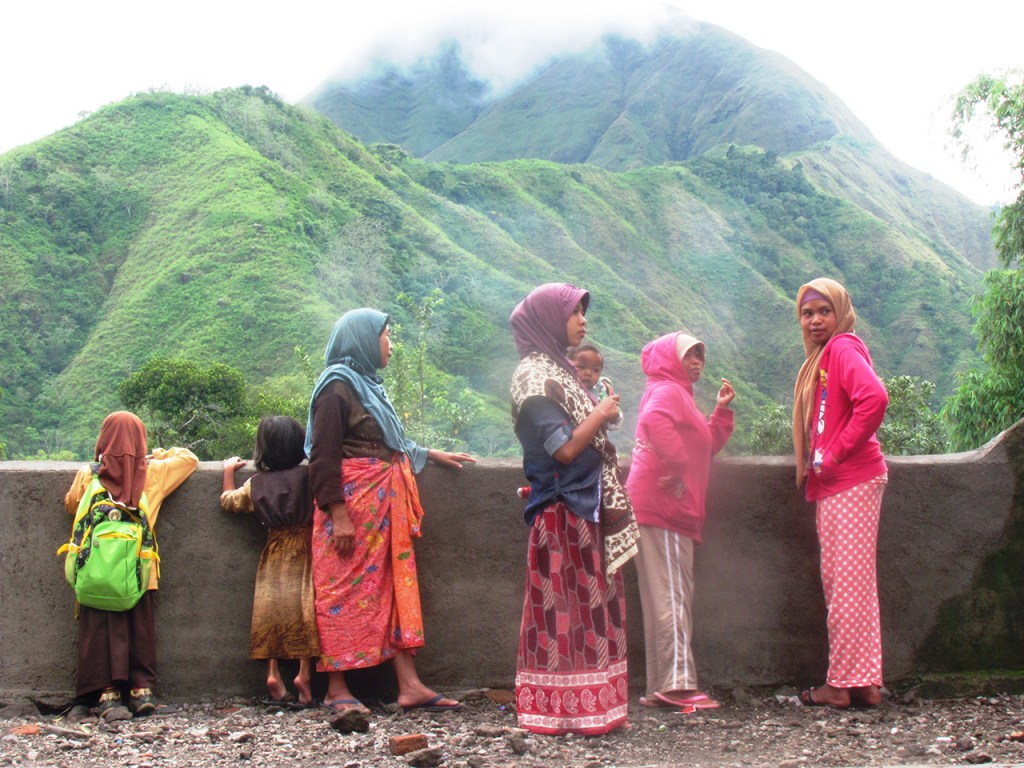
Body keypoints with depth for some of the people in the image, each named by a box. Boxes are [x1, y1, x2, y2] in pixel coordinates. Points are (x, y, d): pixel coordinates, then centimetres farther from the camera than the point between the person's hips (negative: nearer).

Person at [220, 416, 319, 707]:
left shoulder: (255, 484, 2)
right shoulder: (309, 477, -10)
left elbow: (228, 500, 19)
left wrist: (229, 471, 33)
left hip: (273, 557, 3)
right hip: (304, 555, -3)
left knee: (272, 611, 8)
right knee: (305, 609, -1)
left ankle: (273, 672, 0)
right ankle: (304, 672, -9)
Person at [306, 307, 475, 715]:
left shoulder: (368, 384, 19)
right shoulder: (338, 387, -9)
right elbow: (324, 456, -15)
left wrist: (432, 454, 33)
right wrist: (338, 514, -20)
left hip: (385, 504, 9)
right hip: (353, 502, -9)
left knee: (396, 588, 5)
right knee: (346, 591, -3)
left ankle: (409, 685, 5)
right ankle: (336, 689, 5)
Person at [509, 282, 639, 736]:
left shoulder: (556, 370, 17)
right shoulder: (534, 376, -11)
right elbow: (564, 448, -18)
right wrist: (601, 414, -7)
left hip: (585, 508, 9)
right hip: (561, 511, -9)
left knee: (587, 608, 10)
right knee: (563, 609, -5)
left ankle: (589, 707, 16)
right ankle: (561, 712, 2)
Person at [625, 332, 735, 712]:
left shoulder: (680, 395, 27)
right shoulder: (667, 391, -6)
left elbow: (708, 445, 27)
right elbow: (653, 421, -29)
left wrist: (722, 410, 18)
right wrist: (676, 467, -25)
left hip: (672, 510, 11)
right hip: (661, 508, -11)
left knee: (667, 598, 9)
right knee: (672, 596, -15)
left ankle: (660, 687, 11)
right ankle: (678, 683, -19)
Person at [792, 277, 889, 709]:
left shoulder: (843, 348, -8)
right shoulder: (820, 360, 20)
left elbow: (874, 398, -25)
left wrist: (834, 454, -19)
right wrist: (812, 469, 10)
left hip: (852, 482, -10)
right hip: (833, 486, 10)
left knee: (847, 584, -6)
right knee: (840, 582, 11)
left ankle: (845, 684, -1)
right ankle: (864, 682, 17)